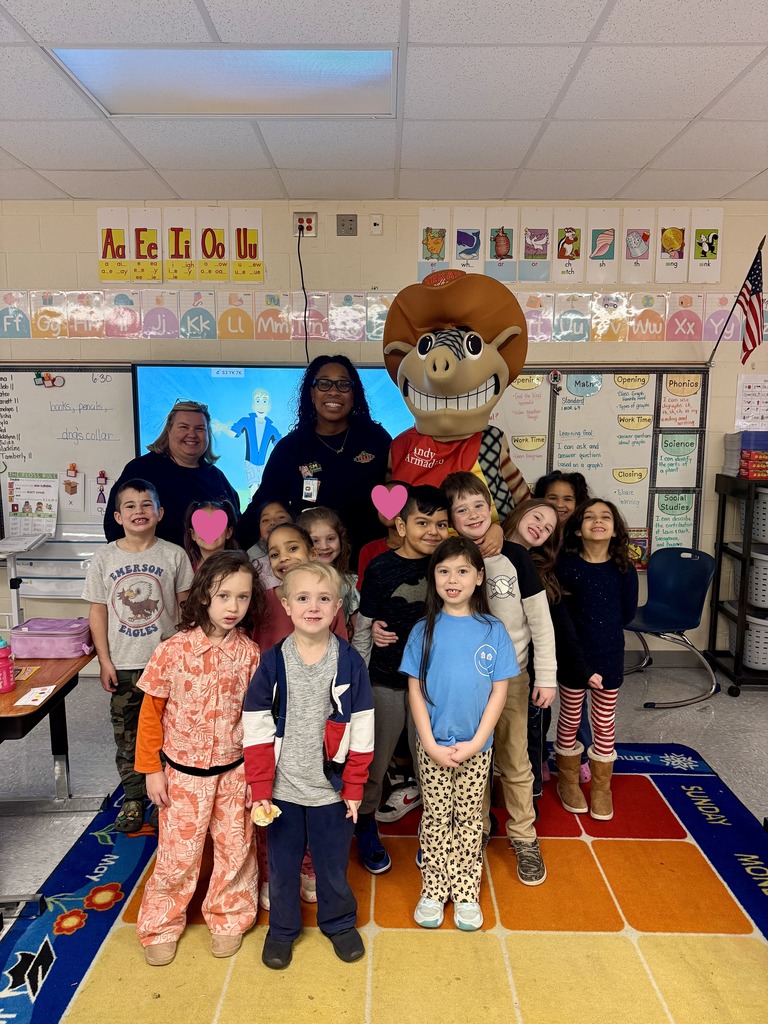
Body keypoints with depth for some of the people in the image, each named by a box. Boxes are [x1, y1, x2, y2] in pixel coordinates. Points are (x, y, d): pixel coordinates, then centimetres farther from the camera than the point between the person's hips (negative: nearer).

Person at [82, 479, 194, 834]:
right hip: (123, 665, 1)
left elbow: (185, 607, 0)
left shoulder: (173, 555, -6)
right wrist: (104, 660, -2)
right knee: (126, 735, 12)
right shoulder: (105, 557, -3)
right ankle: (133, 799, 30)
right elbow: (98, 611, 1)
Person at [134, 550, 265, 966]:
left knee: (235, 849, 14)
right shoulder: (174, 650, -16)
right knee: (178, 853, 10)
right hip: (184, 771, -2)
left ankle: (229, 919, 38)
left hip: (235, 770, 2)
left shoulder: (249, 653, -9)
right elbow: (151, 712, -6)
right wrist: (151, 769, -3)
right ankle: (161, 927, 35)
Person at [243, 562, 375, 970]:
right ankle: (282, 929, 42)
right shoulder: (272, 662, -9)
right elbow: (256, 730, -6)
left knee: (333, 864, 17)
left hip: (331, 788, 0)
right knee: (282, 864, 18)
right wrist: (260, 789, -7)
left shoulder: (350, 662, -10)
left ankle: (339, 923, 43)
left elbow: (361, 730, -5)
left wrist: (354, 788, -3)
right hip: (282, 788, 1)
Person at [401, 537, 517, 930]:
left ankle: (466, 893, 30)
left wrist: (475, 743, -10)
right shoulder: (424, 630, -6)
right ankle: (433, 891, 29)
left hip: (476, 746, 0)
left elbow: (499, 691, -4)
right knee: (436, 817, 12)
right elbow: (415, 690, -5)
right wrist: (431, 744, -11)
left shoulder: (493, 631, -6)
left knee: (469, 819, 14)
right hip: (433, 745, 0)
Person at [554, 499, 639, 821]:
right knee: (570, 719, 13)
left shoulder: (624, 570, -7)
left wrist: (600, 631, 2)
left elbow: (627, 612, 2)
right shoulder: (567, 565, -12)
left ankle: (601, 788, 31)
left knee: (604, 723, 13)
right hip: (573, 657, -1)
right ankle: (568, 781, 33)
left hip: (609, 656, 2)